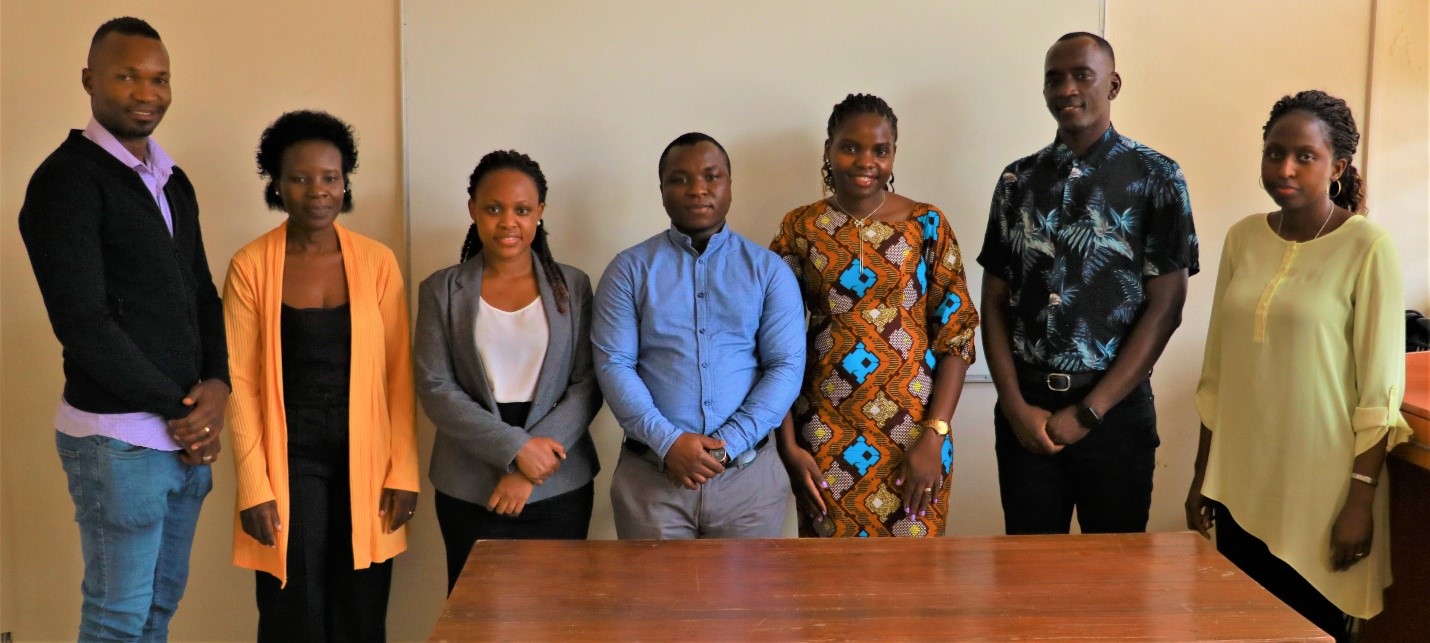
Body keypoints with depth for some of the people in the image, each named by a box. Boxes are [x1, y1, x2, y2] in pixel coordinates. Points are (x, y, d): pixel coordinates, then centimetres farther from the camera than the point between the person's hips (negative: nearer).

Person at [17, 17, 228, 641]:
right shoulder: (67, 180, -10)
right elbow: (84, 324, -16)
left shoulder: (173, 181, 13)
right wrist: (180, 407, -11)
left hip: (190, 434, 7)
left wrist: (217, 386, -4)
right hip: (118, 438, -7)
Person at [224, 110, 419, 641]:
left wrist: (404, 471, -2)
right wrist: (254, 485, -9)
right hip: (290, 463, -1)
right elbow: (240, 383, -4)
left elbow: (399, 374, 2)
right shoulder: (250, 266, -4)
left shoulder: (377, 261, 0)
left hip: (364, 463, 2)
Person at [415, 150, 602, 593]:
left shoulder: (573, 286, 3)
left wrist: (531, 466, -13)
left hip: (560, 486, 1)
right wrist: (515, 448, -16)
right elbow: (435, 389, -5)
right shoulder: (442, 290, 2)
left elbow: (588, 385, -2)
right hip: (470, 490, 0)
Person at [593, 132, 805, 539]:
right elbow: (613, 365, -4)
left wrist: (729, 444, -13)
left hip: (748, 473, 1)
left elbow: (787, 366, -2)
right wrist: (667, 442, -16)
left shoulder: (769, 270, 5)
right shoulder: (629, 269, 3)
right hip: (650, 475, 0)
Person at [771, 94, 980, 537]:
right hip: (825, 429, 1)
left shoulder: (927, 225, -1)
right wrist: (787, 445, -5)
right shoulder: (801, 228, 1)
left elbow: (956, 333, -2)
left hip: (913, 425, 0)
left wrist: (934, 435, -10)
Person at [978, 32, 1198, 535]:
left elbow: (1164, 308, -6)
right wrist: (1016, 404, -6)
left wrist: (1089, 411, -11)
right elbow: (995, 301, 6)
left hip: (1117, 408, -2)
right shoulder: (1017, 180, 7)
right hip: (1024, 406, 2)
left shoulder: (1156, 178, -2)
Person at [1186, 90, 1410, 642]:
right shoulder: (1243, 238, 4)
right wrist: (1201, 474, 10)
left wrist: (1361, 500, -13)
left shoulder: (1366, 247, -10)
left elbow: (1379, 390, -10)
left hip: (1319, 491, -4)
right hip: (1241, 485, 4)